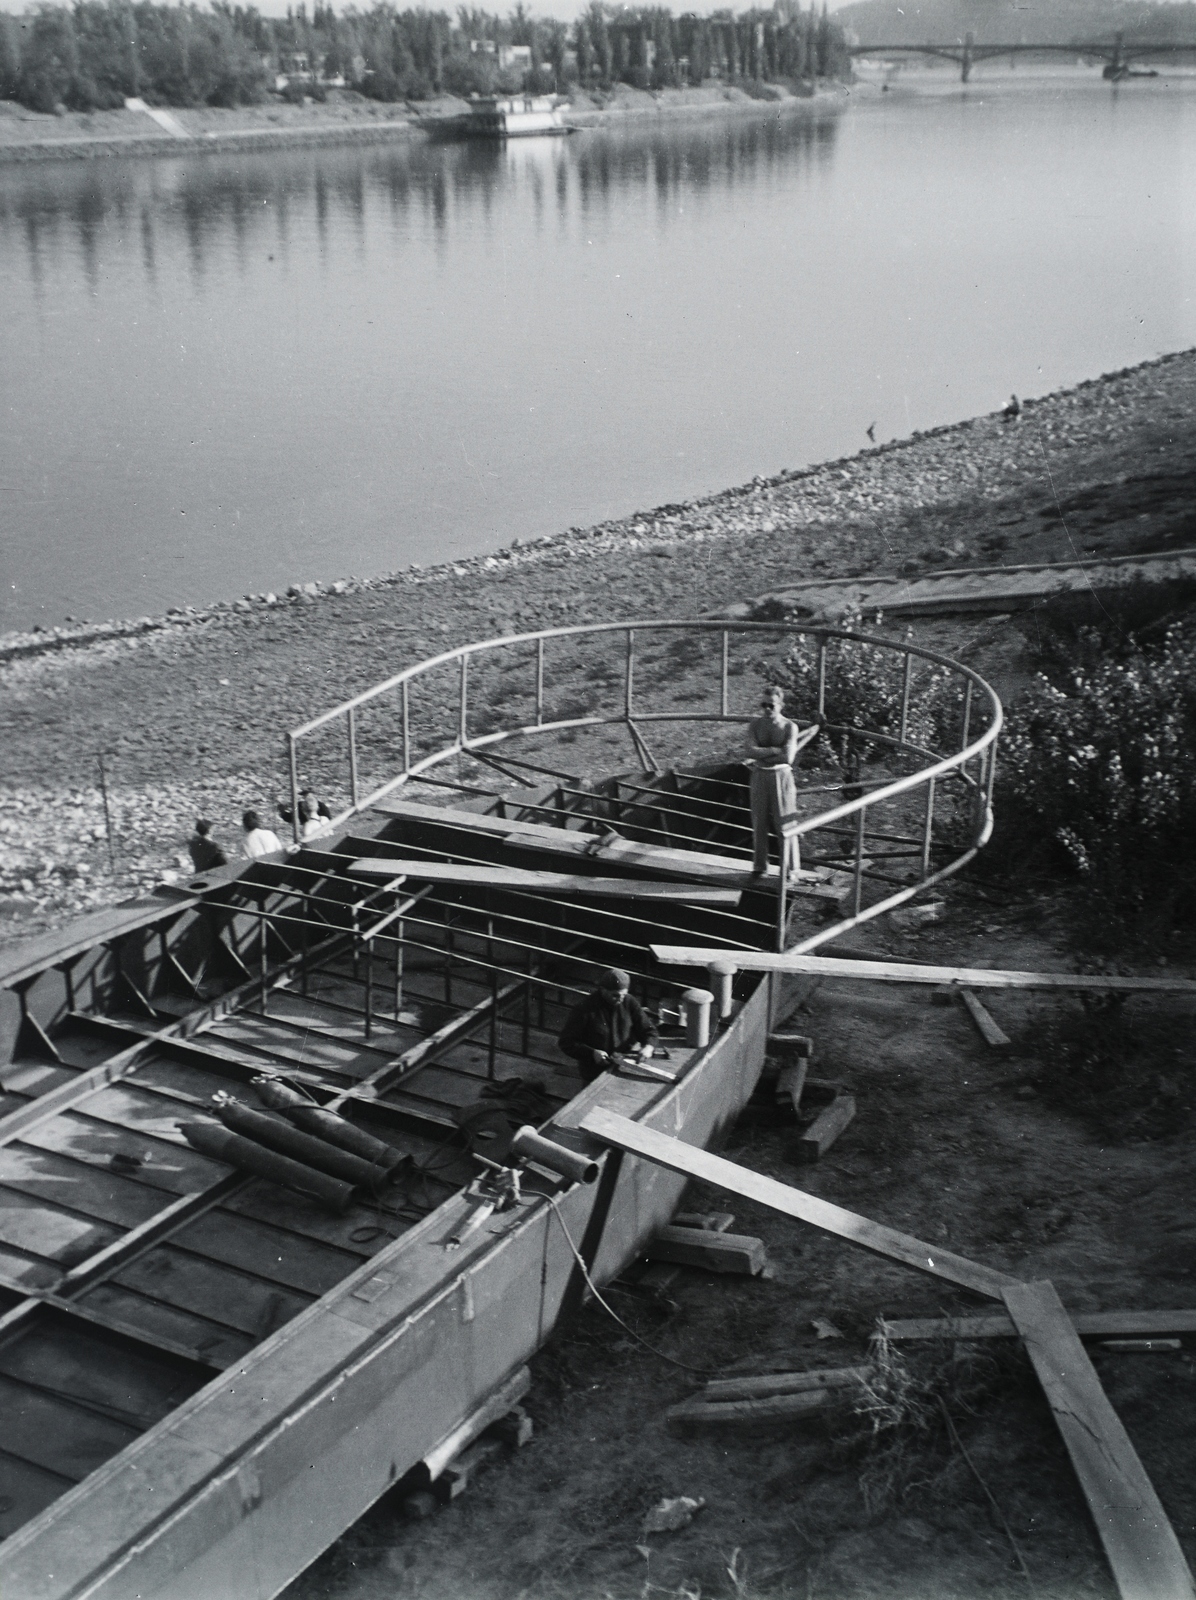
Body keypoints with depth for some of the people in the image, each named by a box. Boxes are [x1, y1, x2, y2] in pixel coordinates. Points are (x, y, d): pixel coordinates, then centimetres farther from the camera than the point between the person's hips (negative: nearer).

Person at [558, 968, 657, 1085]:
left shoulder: (629, 1002, 1)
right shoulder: (584, 1009, -9)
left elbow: (648, 1031, 8)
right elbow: (566, 1042, -6)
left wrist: (647, 1046, -15)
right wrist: (592, 1053, -20)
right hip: (596, 1070, -3)